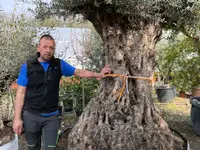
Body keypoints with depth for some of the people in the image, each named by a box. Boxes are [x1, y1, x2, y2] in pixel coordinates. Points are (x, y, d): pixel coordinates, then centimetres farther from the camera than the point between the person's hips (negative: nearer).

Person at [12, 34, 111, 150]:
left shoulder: (59, 64, -2)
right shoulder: (27, 66, -8)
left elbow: (79, 72, 2)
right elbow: (21, 93, -7)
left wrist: (99, 74, -10)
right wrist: (17, 118, -11)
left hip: (51, 116, 1)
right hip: (31, 115, -1)